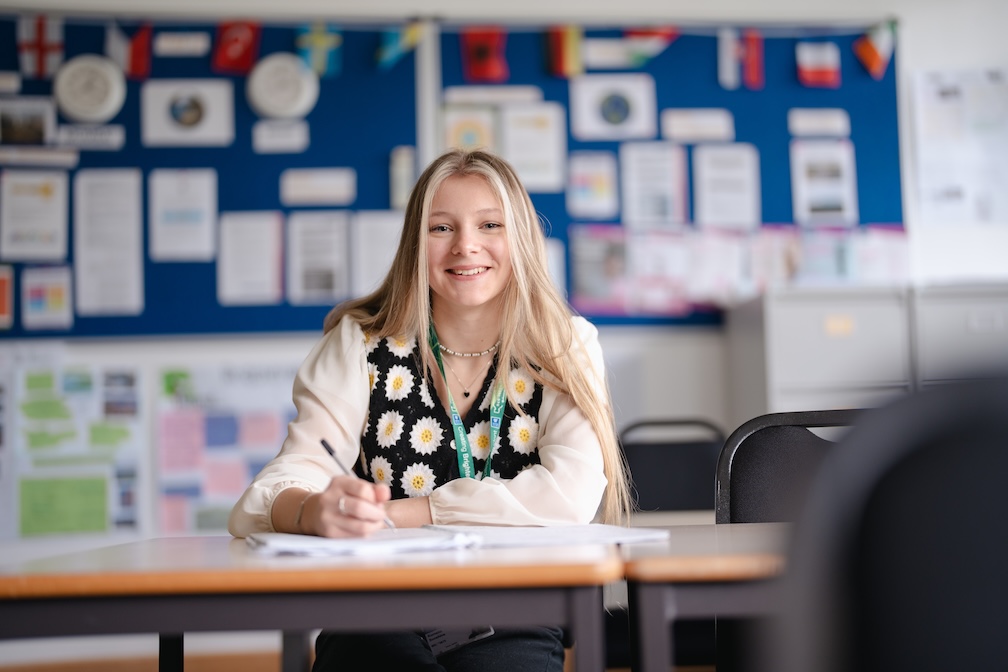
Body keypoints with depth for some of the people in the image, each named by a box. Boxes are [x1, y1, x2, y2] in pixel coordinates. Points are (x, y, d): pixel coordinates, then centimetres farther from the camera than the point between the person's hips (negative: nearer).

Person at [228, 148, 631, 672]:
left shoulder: (567, 353, 2)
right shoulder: (359, 346, 3)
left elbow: (571, 493, -14)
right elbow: (288, 479, -7)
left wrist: (393, 513, -16)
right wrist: (317, 511, -33)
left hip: (511, 627, 0)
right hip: (373, 624, 0)